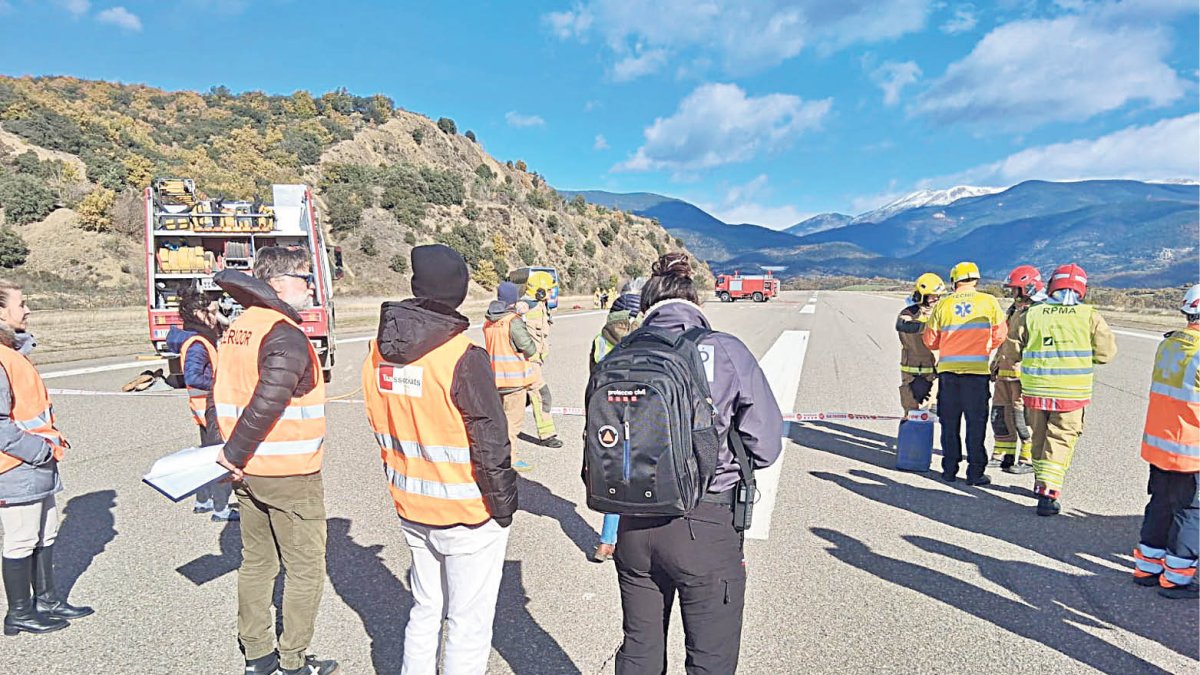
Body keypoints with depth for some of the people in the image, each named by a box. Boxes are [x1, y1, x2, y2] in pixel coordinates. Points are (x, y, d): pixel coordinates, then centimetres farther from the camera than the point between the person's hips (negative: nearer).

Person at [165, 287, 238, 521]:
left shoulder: (202, 338, 7)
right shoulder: (196, 344, -22)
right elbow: (193, 377, -32)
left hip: (207, 407, 10)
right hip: (212, 407, -10)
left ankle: (203, 501, 34)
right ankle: (221, 509, 5)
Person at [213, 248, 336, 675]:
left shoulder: (236, 330, 8)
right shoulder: (286, 336, -19)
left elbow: (224, 394, 10)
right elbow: (267, 402, -28)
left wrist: (234, 453, 9)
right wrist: (234, 454, -17)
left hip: (249, 472, 9)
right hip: (291, 475, -8)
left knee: (256, 561, 19)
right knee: (305, 568, 6)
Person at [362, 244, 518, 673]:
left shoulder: (379, 351, -1)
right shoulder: (464, 358, -22)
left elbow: (381, 429, 9)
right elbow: (490, 444, -19)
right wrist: (503, 505, -6)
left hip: (411, 510, 7)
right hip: (468, 515, -6)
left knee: (426, 610, 23)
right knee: (469, 622, 9)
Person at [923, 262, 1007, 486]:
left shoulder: (943, 304, 1)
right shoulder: (989, 301, -1)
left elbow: (930, 340, 4)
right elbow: (1000, 333, 4)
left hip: (948, 369, 1)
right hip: (977, 369, -1)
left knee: (949, 421, 11)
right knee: (976, 422, 6)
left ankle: (950, 469, 16)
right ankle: (975, 472, 8)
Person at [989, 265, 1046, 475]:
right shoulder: (1013, 310, 18)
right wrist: (996, 363, 27)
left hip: (1024, 374, -9)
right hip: (1005, 372, 9)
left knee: (1023, 417, -5)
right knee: (1000, 413, 12)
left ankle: (1029, 459, 7)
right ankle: (1003, 455, 22)